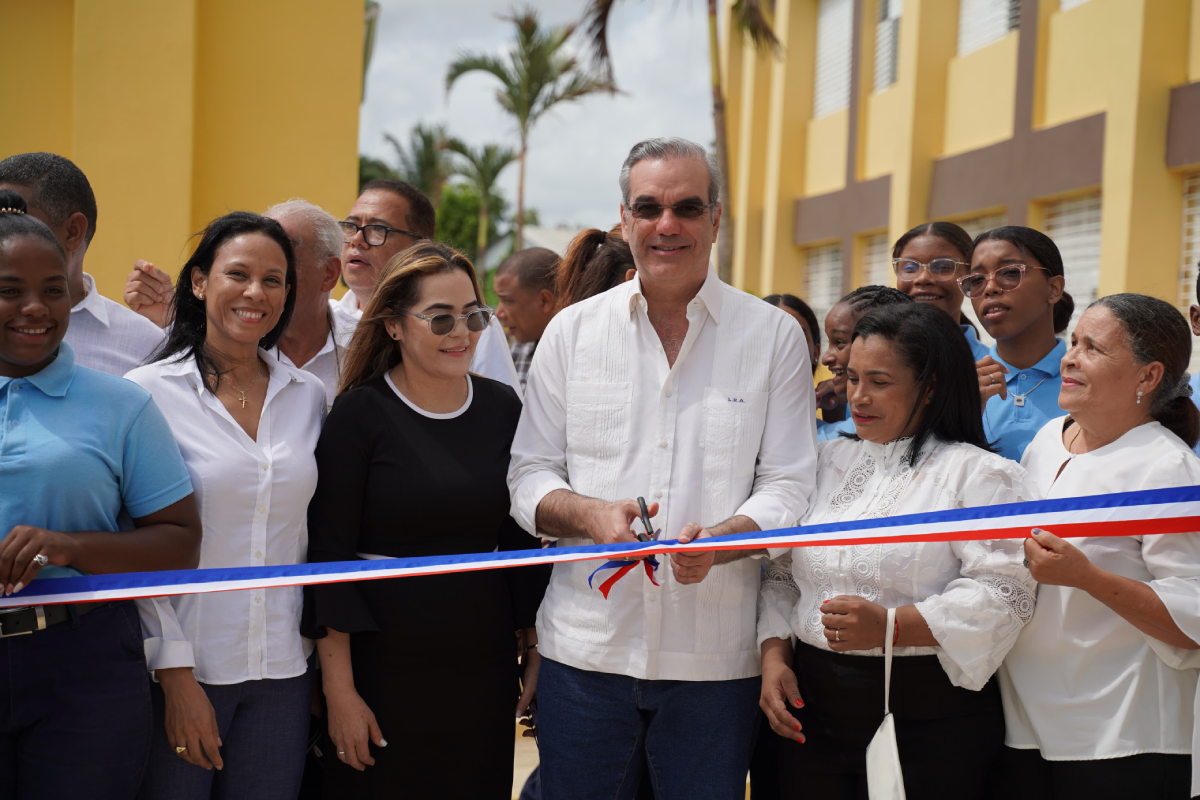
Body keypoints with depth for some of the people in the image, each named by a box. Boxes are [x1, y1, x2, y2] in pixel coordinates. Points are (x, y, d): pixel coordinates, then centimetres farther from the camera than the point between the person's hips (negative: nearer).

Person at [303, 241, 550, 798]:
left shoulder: (502, 408, 5)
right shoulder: (361, 413, -7)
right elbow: (329, 554, -9)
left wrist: (534, 646, 10)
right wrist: (339, 690, -12)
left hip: (484, 663, 4)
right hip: (383, 663, -4)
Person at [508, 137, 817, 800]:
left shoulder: (774, 336, 3)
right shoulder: (571, 331, 7)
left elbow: (788, 484, 0)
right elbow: (529, 474, 7)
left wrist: (721, 538, -20)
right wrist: (590, 514, -14)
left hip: (715, 657, -1)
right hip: (585, 645, 1)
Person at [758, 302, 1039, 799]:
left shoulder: (978, 475, -5)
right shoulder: (831, 461, 14)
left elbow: (1003, 594, -16)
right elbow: (783, 572, 16)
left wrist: (889, 626, -24)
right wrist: (774, 655, 1)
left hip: (928, 718, -5)